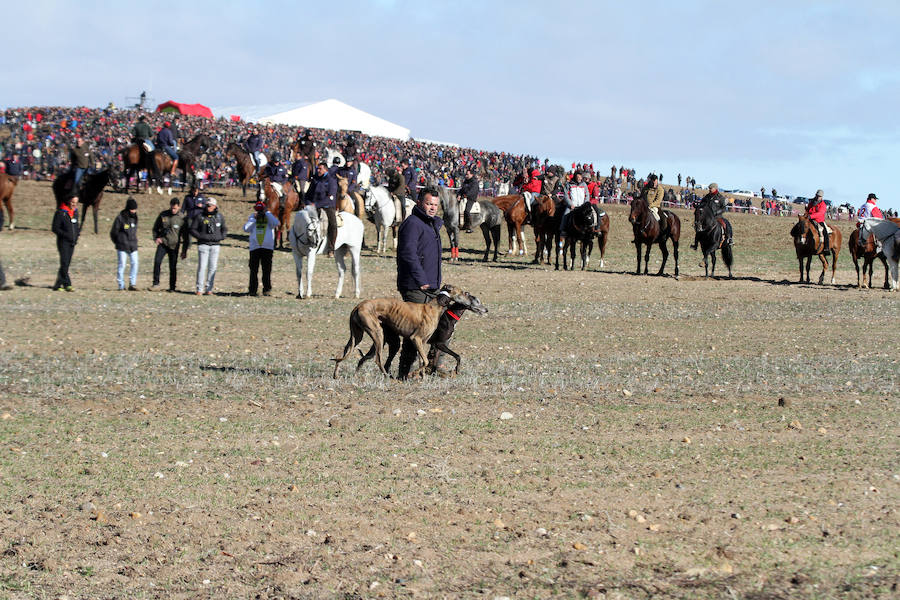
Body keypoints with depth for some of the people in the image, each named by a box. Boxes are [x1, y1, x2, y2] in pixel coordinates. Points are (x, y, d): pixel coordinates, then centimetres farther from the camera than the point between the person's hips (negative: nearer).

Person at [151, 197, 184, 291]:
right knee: (157, 261, -17)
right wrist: (156, 238, 0)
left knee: (173, 267, 2)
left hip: (174, 246, -1)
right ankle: (156, 283, -10)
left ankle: (172, 287, 15)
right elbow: (155, 228, 17)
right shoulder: (163, 215, 3)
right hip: (162, 243, 1)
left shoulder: (182, 218, -2)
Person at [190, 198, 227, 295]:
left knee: (212, 267, 2)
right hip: (203, 245, -3)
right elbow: (192, 229, 2)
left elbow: (224, 229, 17)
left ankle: (209, 289, 7)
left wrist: (221, 237, -2)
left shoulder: (219, 216, 8)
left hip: (215, 245, 3)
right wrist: (201, 236, -12)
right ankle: (200, 289, -4)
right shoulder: (200, 216, 0)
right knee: (202, 266, -8)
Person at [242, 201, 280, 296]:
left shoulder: (269, 216, 9)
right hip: (254, 248, 2)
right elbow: (246, 228, -1)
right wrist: (253, 218, -4)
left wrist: (267, 213, -6)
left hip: (267, 247, -2)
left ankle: (267, 289, 1)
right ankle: (252, 290, 6)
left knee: (267, 270, -3)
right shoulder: (252, 217, 13)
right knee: (253, 270, 1)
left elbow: (276, 223, -13)